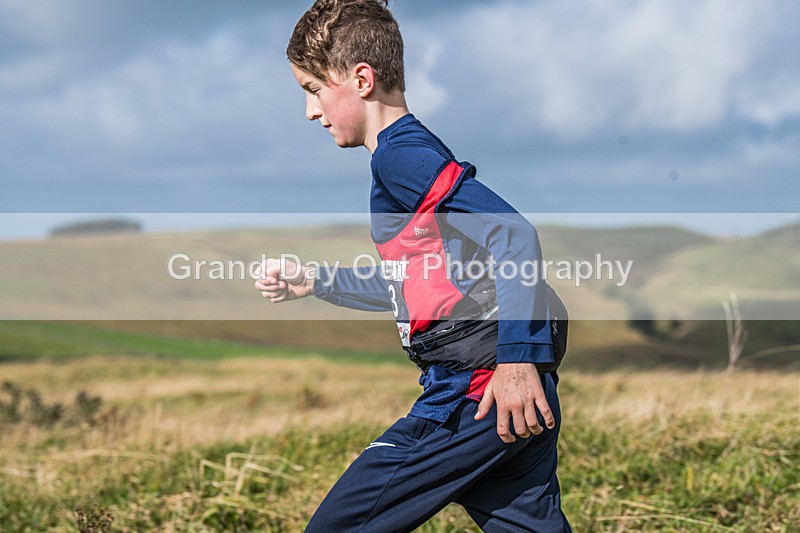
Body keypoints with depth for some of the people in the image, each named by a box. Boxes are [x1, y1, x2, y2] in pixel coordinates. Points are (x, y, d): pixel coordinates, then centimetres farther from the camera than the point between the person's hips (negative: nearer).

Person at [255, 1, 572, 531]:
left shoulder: (401, 154, -11)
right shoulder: (412, 150, 21)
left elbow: (512, 235, -23)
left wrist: (518, 359, -28)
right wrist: (316, 282, 31)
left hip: (479, 396, -10)